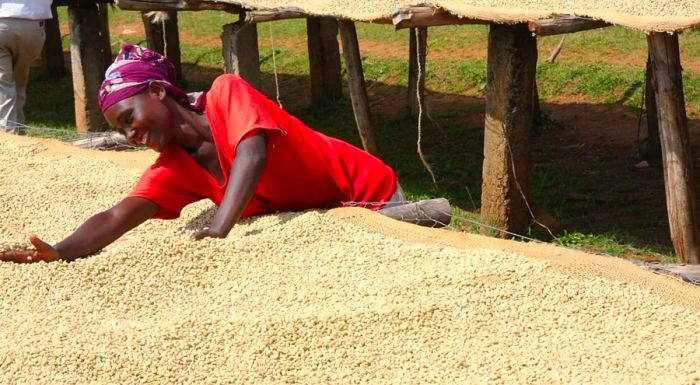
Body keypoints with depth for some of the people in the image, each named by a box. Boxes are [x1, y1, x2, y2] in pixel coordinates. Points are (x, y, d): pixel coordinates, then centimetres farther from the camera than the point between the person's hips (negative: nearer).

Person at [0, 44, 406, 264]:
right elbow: (117, 217, -20)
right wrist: (60, 252, -39)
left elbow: (252, 152, -38)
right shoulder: (173, 171, -6)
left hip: (367, 190, -6)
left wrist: (217, 232, -50)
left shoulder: (227, 93, -21)